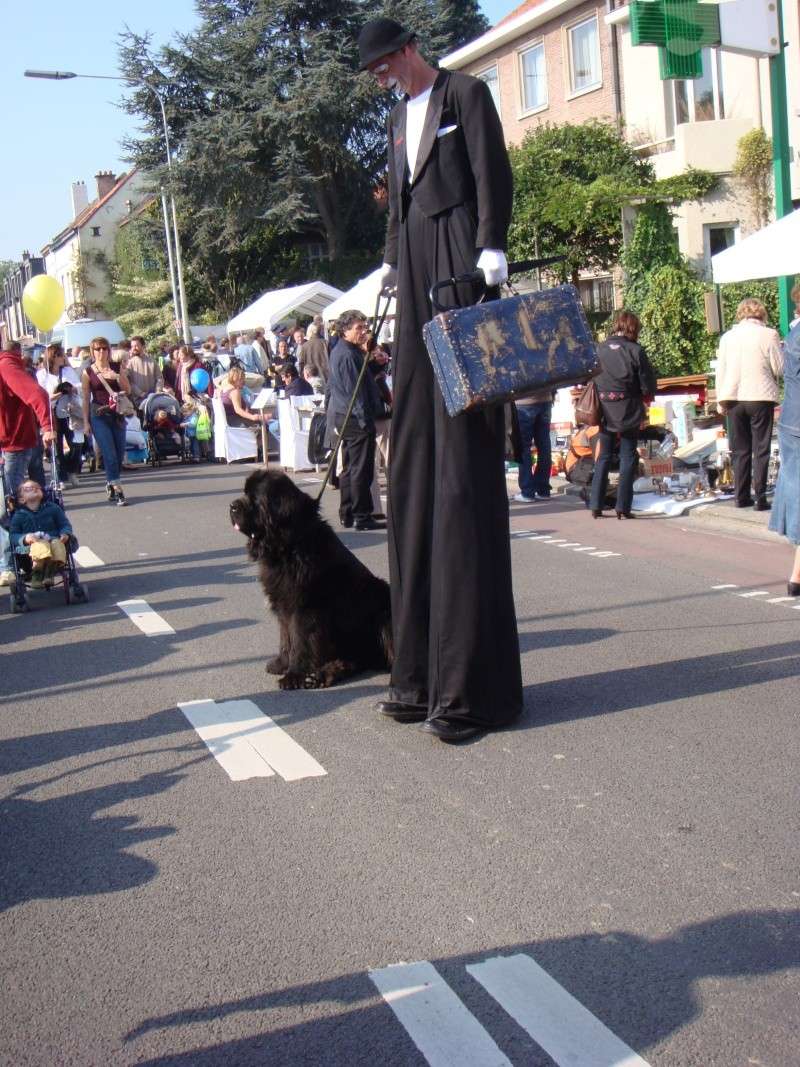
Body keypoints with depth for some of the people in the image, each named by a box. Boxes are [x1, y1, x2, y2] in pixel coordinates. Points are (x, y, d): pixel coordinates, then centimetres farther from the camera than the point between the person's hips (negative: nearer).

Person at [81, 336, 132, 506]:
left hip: (117, 414, 3)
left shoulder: (117, 368, 6)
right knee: (109, 454, -10)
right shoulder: (88, 372, -1)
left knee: (120, 453, 5)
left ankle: (111, 484, 26)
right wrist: (86, 422, -2)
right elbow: (85, 399, 1)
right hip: (98, 416, -3)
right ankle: (117, 491, -8)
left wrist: (117, 377, -13)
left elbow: (127, 390, 5)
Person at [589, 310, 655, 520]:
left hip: (604, 411, 3)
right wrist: (644, 395, 12)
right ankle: (623, 507, 2)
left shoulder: (600, 349, -1)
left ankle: (596, 506, 9)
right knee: (628, 458, 5)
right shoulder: (635, 351, -10)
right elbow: (648, 385, -8)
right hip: (629, 412, -3)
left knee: (603, 457, 12)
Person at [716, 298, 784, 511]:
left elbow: (720, 370, 7)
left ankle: (741, 496, 14)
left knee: (740, 450, 12)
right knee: (761, 450, 3)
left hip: (733, 399, 3)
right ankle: (760, 497, 0)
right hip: (761, 397, -3)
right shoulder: (769, 334, -7)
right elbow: (780, 368, -5)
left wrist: (721, 399, 13)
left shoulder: (727, 336, 5)